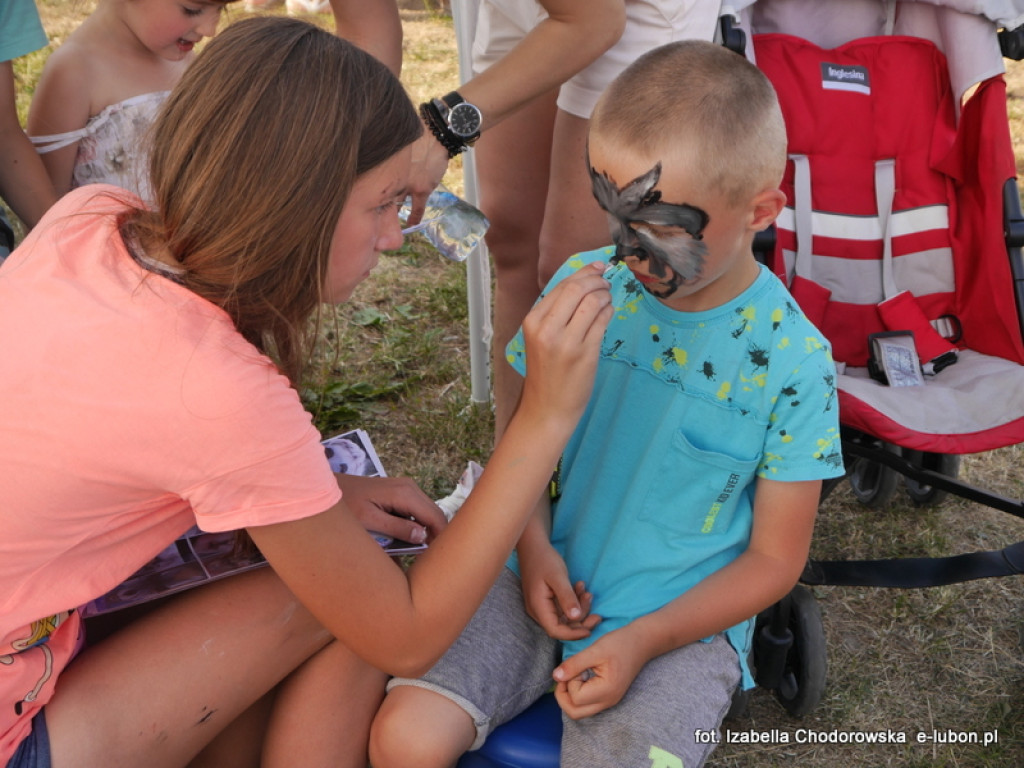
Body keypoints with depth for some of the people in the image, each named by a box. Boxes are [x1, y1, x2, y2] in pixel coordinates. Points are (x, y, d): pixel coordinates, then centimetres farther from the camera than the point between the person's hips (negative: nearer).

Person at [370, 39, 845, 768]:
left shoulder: (790, 360, -12)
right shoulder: (585, 285, -4)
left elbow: (774, 558, -5)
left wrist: (640, 641, -15)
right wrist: (534, 545, -8)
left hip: (684, 623, -2)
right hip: (551, 583, 3)